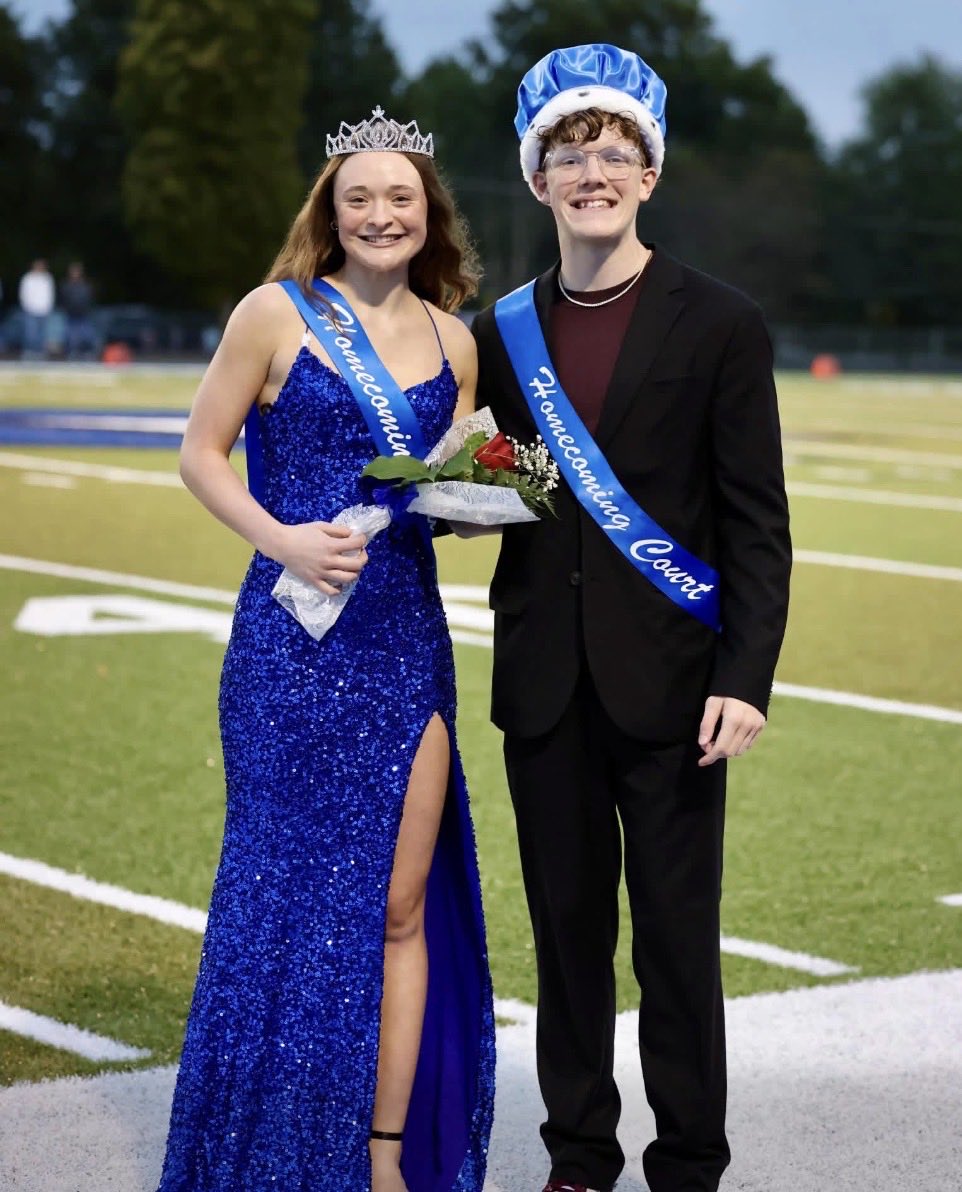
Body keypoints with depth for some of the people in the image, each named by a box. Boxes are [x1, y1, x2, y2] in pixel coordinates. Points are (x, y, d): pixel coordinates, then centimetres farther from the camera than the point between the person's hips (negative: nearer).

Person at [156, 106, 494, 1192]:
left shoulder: (452, 340, 10)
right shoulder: (278, 312, -3)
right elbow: (200, 453, -1)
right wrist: (283, 541, -15)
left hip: (409, 641, 4)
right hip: (294, 646, -4)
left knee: (402, 907, 5)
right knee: (295, 895, 2)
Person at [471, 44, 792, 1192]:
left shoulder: (720, 325, -2)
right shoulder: (502, 332, 9)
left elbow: (757, 524, -5)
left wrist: (744, 679, -12)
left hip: (668, 684, -3)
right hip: (546, 685, 4)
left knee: (677, 940, 3)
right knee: (567, 929, 10)